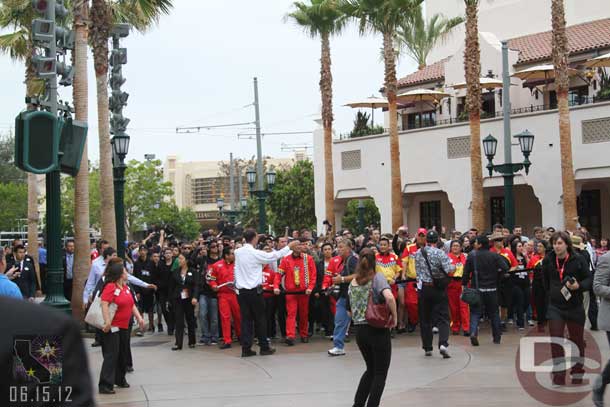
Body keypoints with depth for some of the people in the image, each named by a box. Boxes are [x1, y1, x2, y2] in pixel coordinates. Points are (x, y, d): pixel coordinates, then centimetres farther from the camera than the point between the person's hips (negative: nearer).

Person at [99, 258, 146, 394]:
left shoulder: (125, 287, 12)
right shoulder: (110, 287, -15)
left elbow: (132, 304, 18)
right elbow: (104, 304, -25)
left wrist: (139, 318, 8)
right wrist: (107, 322, -32)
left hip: (124, 326, 9)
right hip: (112, 327, -9)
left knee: (123, 354, 17)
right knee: (111, 355, -9)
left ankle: (120, 379, 34)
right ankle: (105, 385, -7)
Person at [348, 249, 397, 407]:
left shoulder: (352, 283, 8)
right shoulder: (377, 277, -9)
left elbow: (350, 310, 12)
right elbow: (389, 297, -25)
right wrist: (394, 317, -13)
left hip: (359, 330, 6)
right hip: (378, 330, -6)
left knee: (371, 369, 22)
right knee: (380, 373, 7)